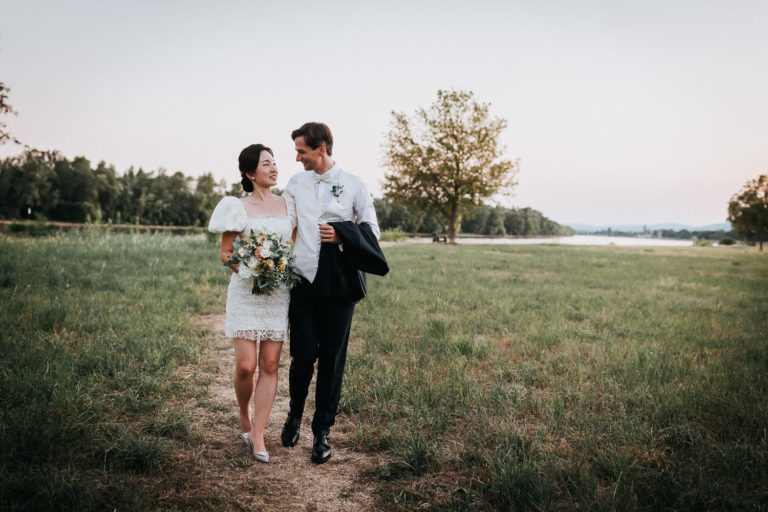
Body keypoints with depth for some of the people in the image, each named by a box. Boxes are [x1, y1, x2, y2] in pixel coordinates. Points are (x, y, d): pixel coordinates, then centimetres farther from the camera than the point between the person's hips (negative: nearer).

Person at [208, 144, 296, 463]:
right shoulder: (239, 208, 0)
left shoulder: (288, 204, 9)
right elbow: (225, 253, 3)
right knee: (245, 365, -6)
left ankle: (257, 436, 9)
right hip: (246, 291, -3)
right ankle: (244, 420, 24)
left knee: (269, 365, 0)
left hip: (278, 292, 3)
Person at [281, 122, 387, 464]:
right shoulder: (295, 183, 9)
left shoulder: (354, 185, 2)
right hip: (303, 281, 1)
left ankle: (322, 432, 19)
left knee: (332, 359, 5)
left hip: (339, 282, -1)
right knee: (303, 356, 0)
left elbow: (372, 230, 4)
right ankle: (295, 415, 29)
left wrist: (341, 234, -13)